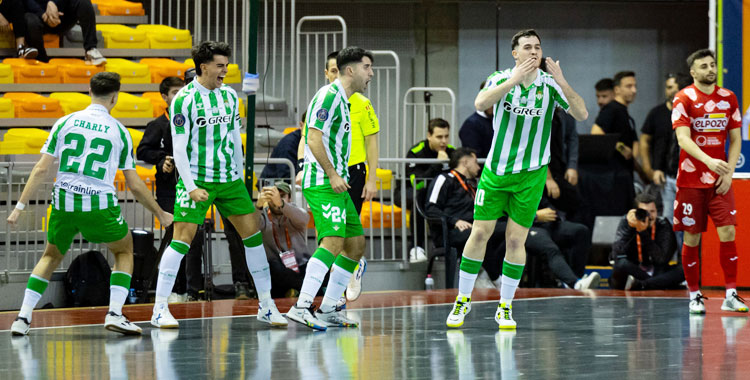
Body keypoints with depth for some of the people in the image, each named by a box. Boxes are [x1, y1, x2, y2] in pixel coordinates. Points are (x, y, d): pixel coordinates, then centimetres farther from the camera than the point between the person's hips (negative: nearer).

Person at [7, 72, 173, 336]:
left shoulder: (65, 123, 6)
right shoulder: (119, 131, 3)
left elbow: (42, 170, 2)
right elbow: (135, 185, 6)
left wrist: (20, 206, 7)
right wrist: (160, 214, 18)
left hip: (63, 202, 2)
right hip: (99, 204, -2)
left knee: (51, 256, 24)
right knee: (124, 250, 22)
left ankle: (23, 318, 12)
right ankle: (114, 313, 5)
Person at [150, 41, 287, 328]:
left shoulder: (230, 96, 9)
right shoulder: (185, 99, -10)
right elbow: (179, 148, -12)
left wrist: (239, 175, 17)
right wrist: (190, 187, -17)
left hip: (229, 179, 6)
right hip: (197, 178, -6)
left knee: (252, 232, 3)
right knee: (183, 238, -11)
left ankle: (266, 306, 11)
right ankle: (160, 309, -6)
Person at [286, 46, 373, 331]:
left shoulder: (344, 100, 20)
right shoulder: (329, 95, -11)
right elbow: (313, 137, -20)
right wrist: (332, 174, -22)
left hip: (336, 183, 11)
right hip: (322, 183, -11)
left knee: (356, 243, 11)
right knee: (334, 241, -22)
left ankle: (328, 310, 14)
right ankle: (301, 307, -27)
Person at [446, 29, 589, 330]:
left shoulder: (550, 84, -6)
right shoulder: (500, 79, -5)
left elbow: (581, 115, -16)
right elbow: (480, 104, -25)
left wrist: (563, 85, -31)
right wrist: (512, 81, -37)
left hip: (531, 174, 0)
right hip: (496, 170, 1)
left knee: (515, 241, -2)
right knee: (480, 234, 1)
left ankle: (505, 307, 11)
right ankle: (463, 300, 15)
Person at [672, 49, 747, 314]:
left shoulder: (728, 98, 7)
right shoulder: (683, 99, -6)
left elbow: (735, 138, 11)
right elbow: (683, 138, -17)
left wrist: (729, 172, -3)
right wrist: (709, 161, -32)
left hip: (720, 180, 3)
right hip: (691, 180, -3)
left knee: (728, 232, -8)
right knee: (692, 237, 1)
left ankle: (730, 295, -5)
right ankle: (695, 296, 10)